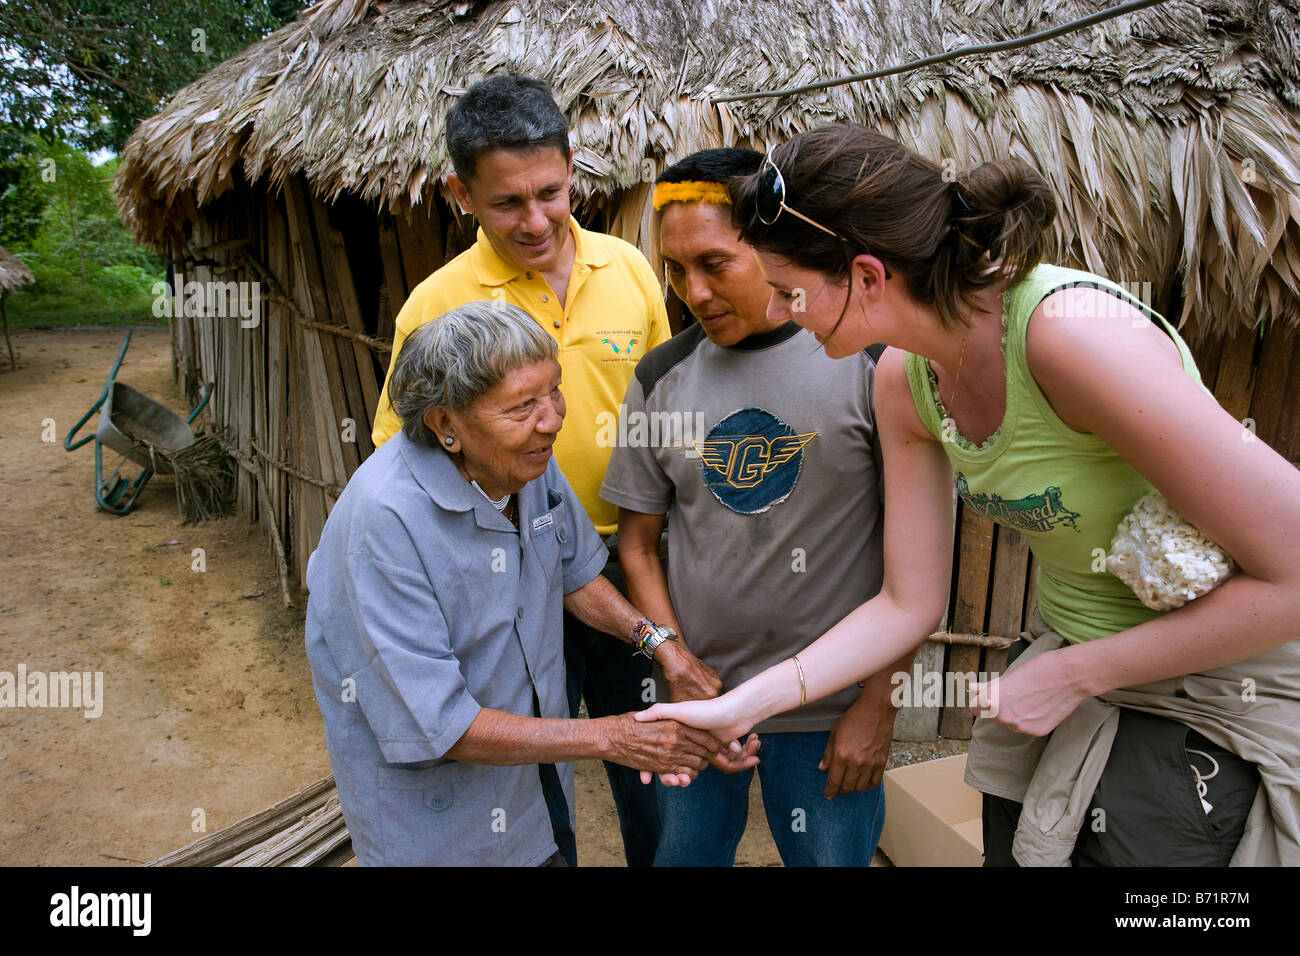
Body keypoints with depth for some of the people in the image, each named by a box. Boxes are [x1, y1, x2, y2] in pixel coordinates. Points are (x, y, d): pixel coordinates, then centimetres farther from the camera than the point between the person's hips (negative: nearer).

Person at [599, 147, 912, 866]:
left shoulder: (866, 358, -11)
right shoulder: (661, 377, 0)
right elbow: (638, 541, 5)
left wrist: (879, 702, -8)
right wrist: (674, 659, -7)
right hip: (696, 695, 3)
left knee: (829, 855, 16)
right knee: (684, 853, 21)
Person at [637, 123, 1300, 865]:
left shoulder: (1074, 331, -31)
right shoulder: (904, 382, -8)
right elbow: (909, 605, -3)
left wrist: (1073, 674, -19)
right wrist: (742, 706, -7)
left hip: (1220, 687, -6)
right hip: (1066, 667, 6)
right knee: (1019, 852, 17)